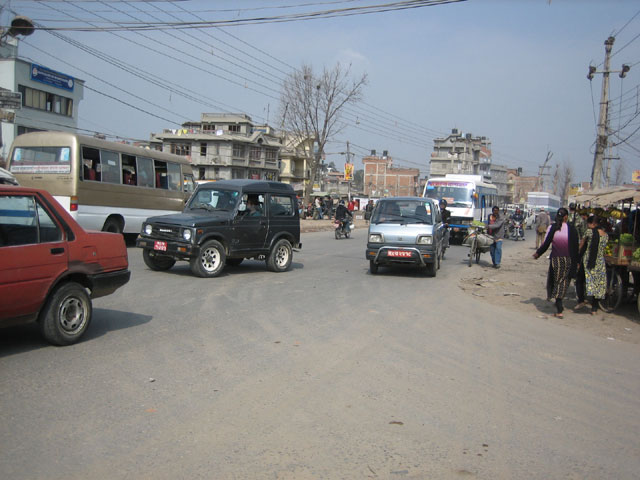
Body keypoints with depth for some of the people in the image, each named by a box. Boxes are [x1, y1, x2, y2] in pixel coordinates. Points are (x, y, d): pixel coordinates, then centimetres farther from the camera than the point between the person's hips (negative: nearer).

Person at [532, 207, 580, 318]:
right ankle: (559, 308, 16)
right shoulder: (571, 228, -5)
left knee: (556, 281, 10)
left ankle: (559, 309, 7)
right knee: (563, 282, 12)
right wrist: (576, 261, 6)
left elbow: (546, 243, -5)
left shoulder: (552, 228, -6)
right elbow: (575, 247, -2)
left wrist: (538, 253, 11)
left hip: (555, 259, 0)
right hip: (568, 259, 0)